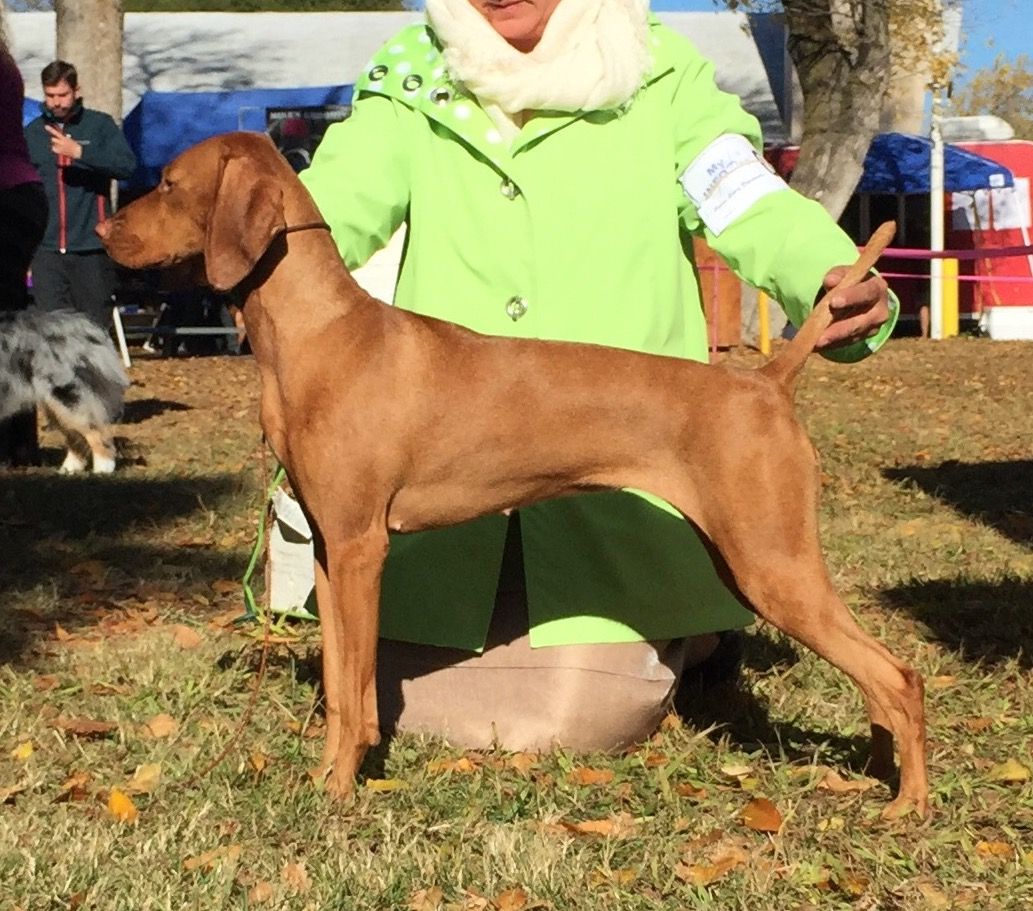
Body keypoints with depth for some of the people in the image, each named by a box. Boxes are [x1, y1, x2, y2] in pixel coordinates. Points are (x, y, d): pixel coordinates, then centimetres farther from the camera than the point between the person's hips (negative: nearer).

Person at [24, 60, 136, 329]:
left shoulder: (99, 125, 3)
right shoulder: (32, 133, 10)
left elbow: (127, 165, -13)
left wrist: (79, 151, -24)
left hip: (91, 248, -2)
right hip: (47, 249, 2)